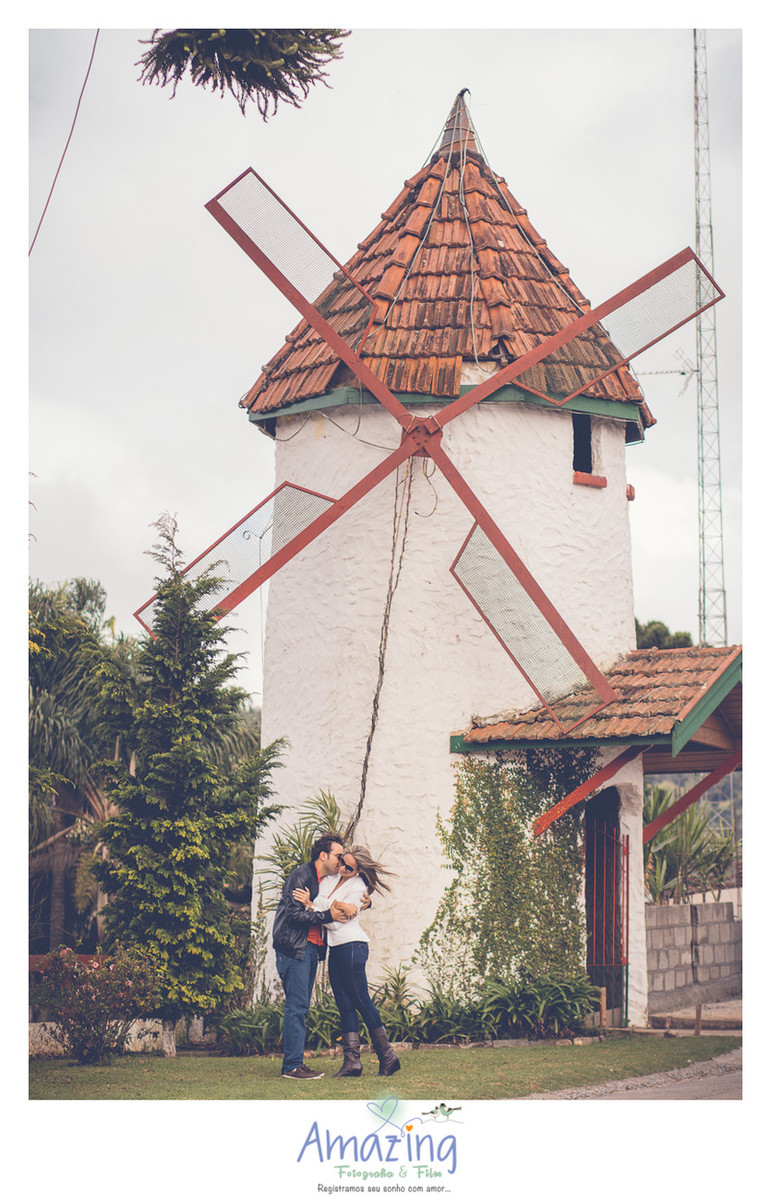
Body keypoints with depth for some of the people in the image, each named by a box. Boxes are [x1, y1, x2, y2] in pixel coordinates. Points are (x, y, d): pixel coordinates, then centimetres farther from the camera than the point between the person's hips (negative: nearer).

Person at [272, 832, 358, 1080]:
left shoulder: (328, 880, 17)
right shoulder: (300, 876, -9)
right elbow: (293, 913, -17)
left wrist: (344, 908, -4)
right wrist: (327, 915, -17)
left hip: (311, 948, 9)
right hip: (294, 948, -9)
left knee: (300, 1008, 9)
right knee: (297, 1006, -10)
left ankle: (293, 1063, 12)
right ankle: (292, 1066, -9)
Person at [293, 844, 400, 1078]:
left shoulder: (357, 888, -12)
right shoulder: (330, 878, 9)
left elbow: (336, 921, -17)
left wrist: (311, 905, -19)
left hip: (352, 946, -8)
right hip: (336, 949, 8)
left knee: (362, 1002, -4)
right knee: (345, 1006, 4)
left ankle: (387, 1055, 4)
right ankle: (352, 1060, 2)